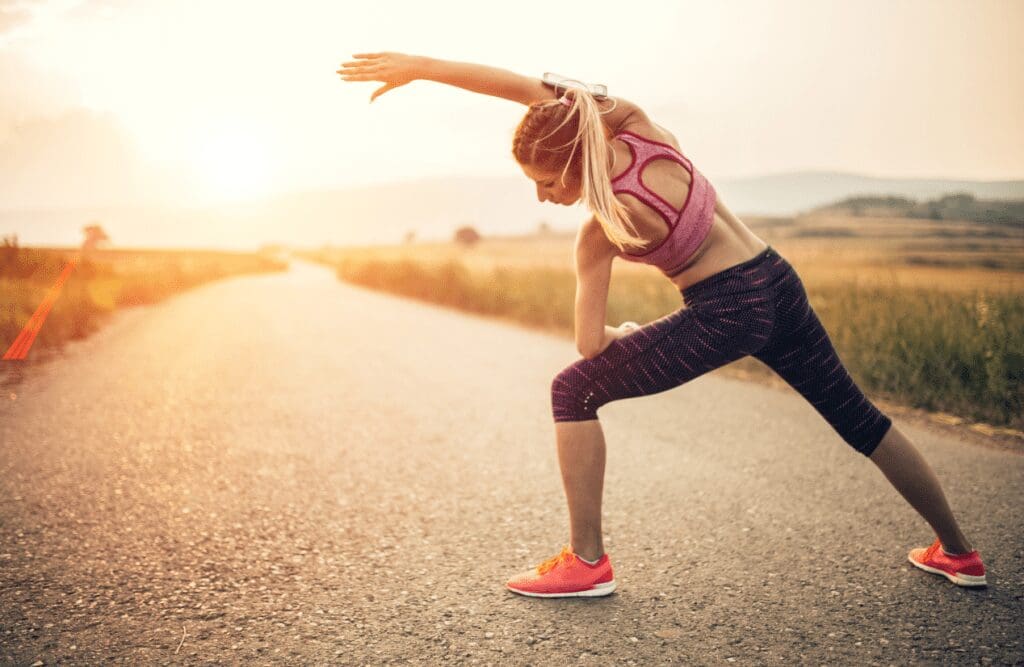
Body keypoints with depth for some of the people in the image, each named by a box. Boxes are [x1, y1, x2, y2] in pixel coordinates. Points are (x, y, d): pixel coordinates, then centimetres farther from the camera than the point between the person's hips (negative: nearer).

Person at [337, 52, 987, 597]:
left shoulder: (601, 232, -15)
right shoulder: (635, 123, -6)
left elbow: (590, 347, -8)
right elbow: (526, 84, -5)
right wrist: (417, 65, -10)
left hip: (724, 315, -7)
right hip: (780, 284, 7)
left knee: (573, 390, 1)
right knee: (858, 417, 23)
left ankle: (587, 561, 3)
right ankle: (958, 552, 38)